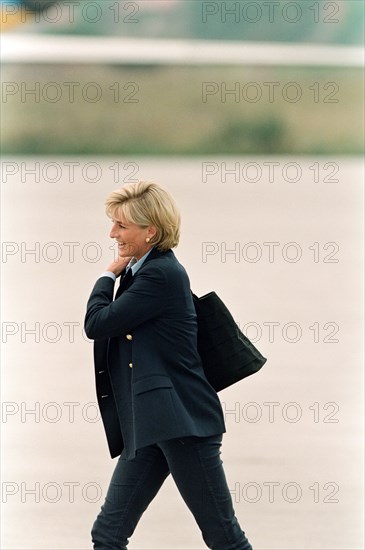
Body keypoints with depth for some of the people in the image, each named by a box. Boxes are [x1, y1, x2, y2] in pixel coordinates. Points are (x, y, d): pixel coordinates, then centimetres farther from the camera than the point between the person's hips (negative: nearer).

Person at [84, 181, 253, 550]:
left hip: (182, 423, -10)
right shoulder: (138, 272, 15)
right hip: (149, 428, 10)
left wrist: (108, 275, 0)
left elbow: (97, 324, -12)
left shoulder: (161, 275, -15)